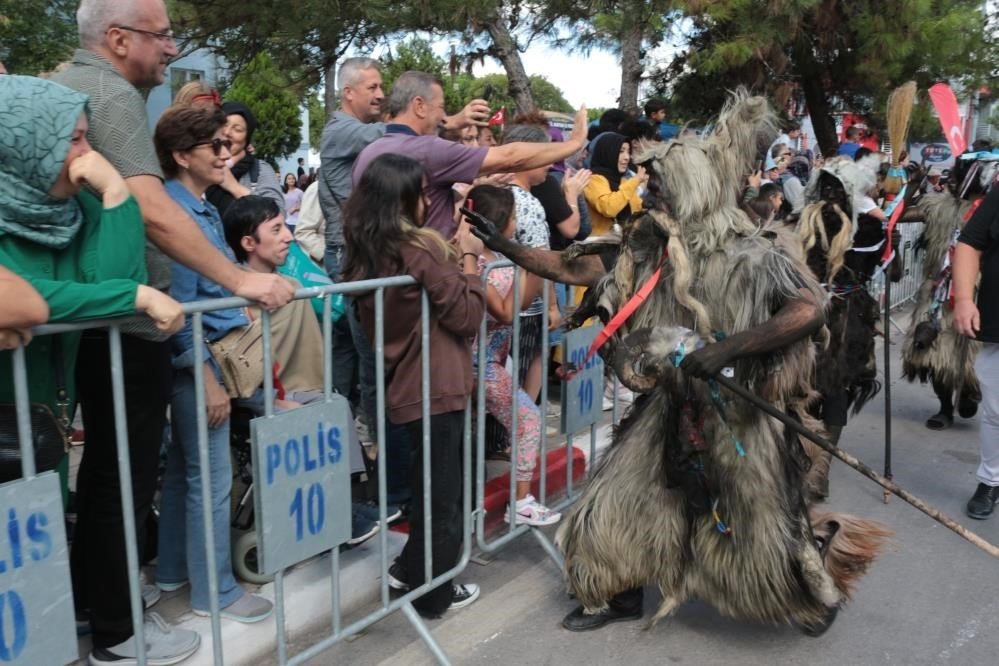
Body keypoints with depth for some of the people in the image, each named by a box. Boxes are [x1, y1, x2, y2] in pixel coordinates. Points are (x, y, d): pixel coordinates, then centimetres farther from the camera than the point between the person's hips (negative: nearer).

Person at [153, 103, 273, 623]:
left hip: (210, 349, 10)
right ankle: (214, 591, 13)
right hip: (196, 356, -9)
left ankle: (173, 570, 32)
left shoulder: (206, 208, 11)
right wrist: (209, 379, -20)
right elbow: (178, 303, -21)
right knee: (212, 478, 0)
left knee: (183, 469, 18)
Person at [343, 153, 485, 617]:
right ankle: (434, 594, 23)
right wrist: (468, 257, -7)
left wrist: (451, 256, 7)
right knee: (443, 494, 8)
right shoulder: (419, 247, -20)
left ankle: (410, 571, 36)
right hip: (436, 387, -8)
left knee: (429, 488, 25)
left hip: (404, 385, 8)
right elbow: (468, 316, -15)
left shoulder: (367, 251, 4)